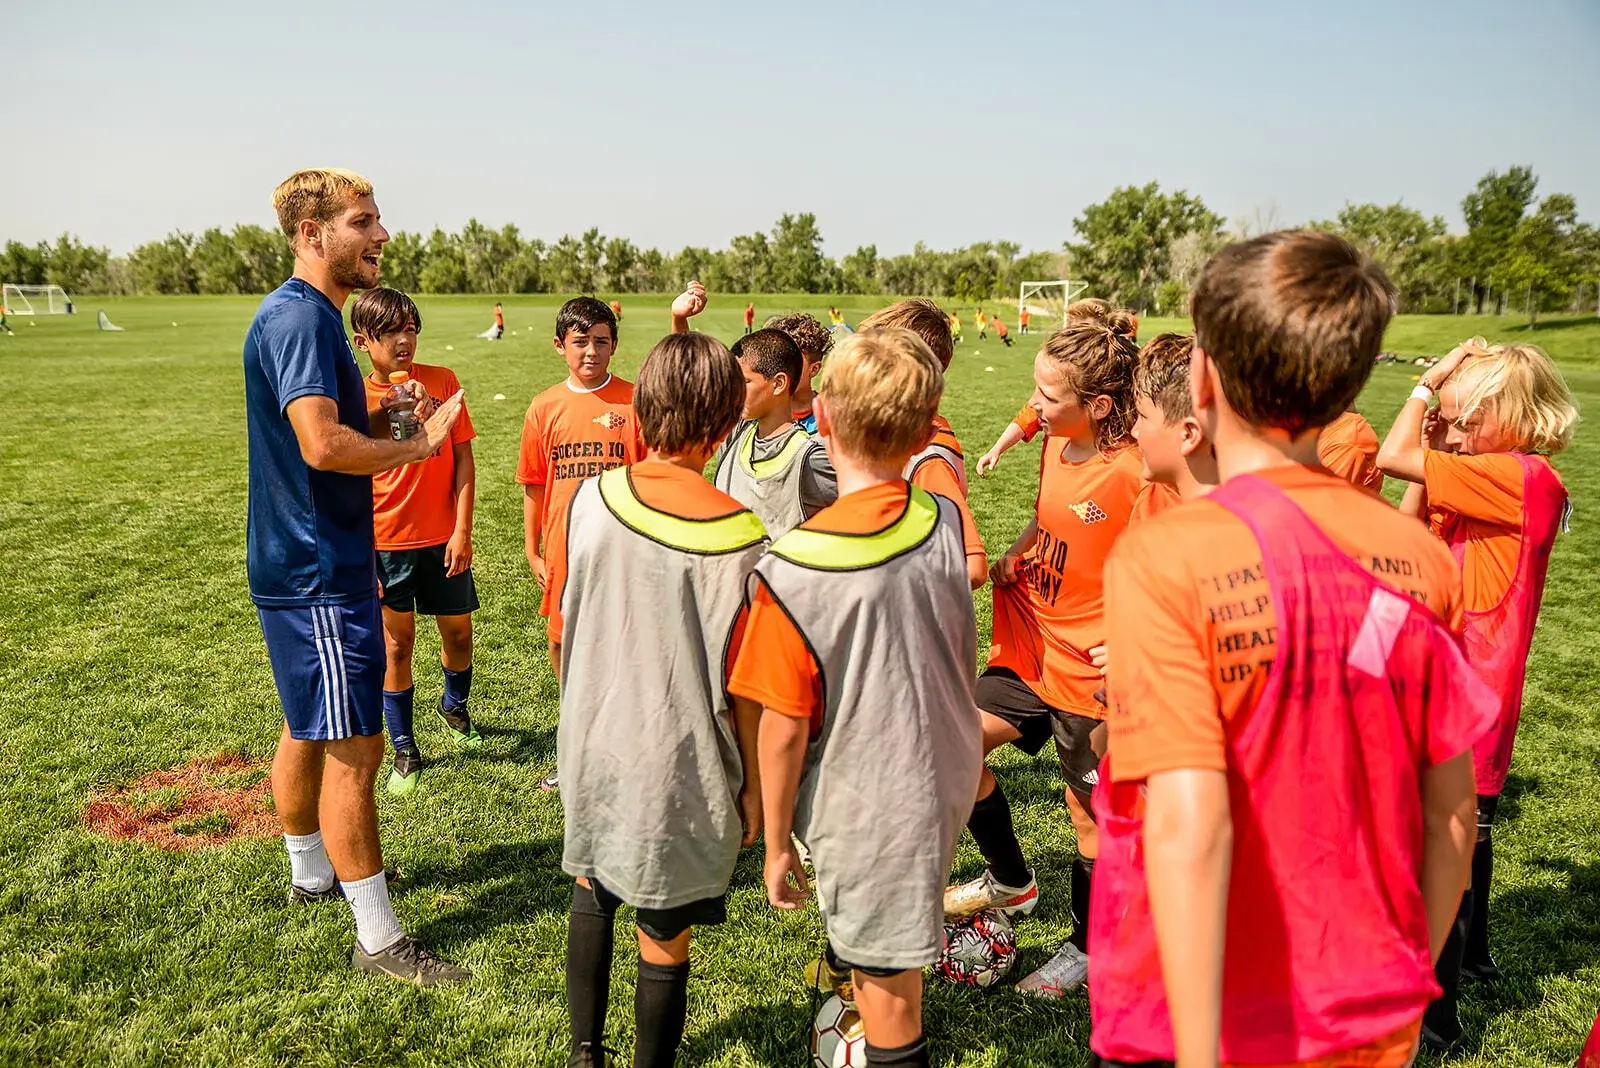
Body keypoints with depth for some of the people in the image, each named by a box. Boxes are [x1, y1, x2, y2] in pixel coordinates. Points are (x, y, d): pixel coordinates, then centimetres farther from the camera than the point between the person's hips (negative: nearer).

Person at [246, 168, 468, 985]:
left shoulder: (311, 315, 15)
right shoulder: (299, 317, -19)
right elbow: (323, 444, -30)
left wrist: (387, 417, 5)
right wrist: (419, 444, -16)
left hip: (315, 562, 11)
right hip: (317, 575, -11)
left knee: (308, 729, 22)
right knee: (354, 748, -5)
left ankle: (311, 872, 40)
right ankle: (378, 939, 6)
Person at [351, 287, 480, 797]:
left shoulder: (442, 382, -2)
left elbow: (463, 458, -1)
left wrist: (462, 530, -7)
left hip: (444, 540, 1)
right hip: (386, 544, -1)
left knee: (458, 634, 13)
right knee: (396, 645, 7)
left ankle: (454, 706, 43)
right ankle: (405, 751, 22)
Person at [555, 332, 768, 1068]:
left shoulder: (591, 499, -10)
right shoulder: (739, 534, -21)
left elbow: (565, 623, 2)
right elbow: (739, 684, -15)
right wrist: (752, 786, 0)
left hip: (590, 751, 4)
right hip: (680, 773, -4)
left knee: (592, 891, 28)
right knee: (664, 940, 14)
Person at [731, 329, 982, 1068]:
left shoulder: (793, 569, -25)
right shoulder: (947, 525, -9)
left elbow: (784, 730, -17)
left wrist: (777, 843, -4)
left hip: (865, 808, -5)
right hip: (948, 779, 5)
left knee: (888, 995, 13)